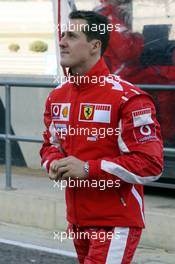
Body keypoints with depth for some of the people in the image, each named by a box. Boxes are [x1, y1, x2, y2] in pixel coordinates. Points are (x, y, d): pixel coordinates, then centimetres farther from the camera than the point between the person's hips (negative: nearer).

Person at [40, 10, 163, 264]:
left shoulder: (127, 98, -16)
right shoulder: (57, 96, 8)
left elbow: (151, 165, -19)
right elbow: (51, 144, 22)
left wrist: (88, 169, -22)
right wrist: (54, 164, -3)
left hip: (116, 224, -7)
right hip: (77, 221, 7)